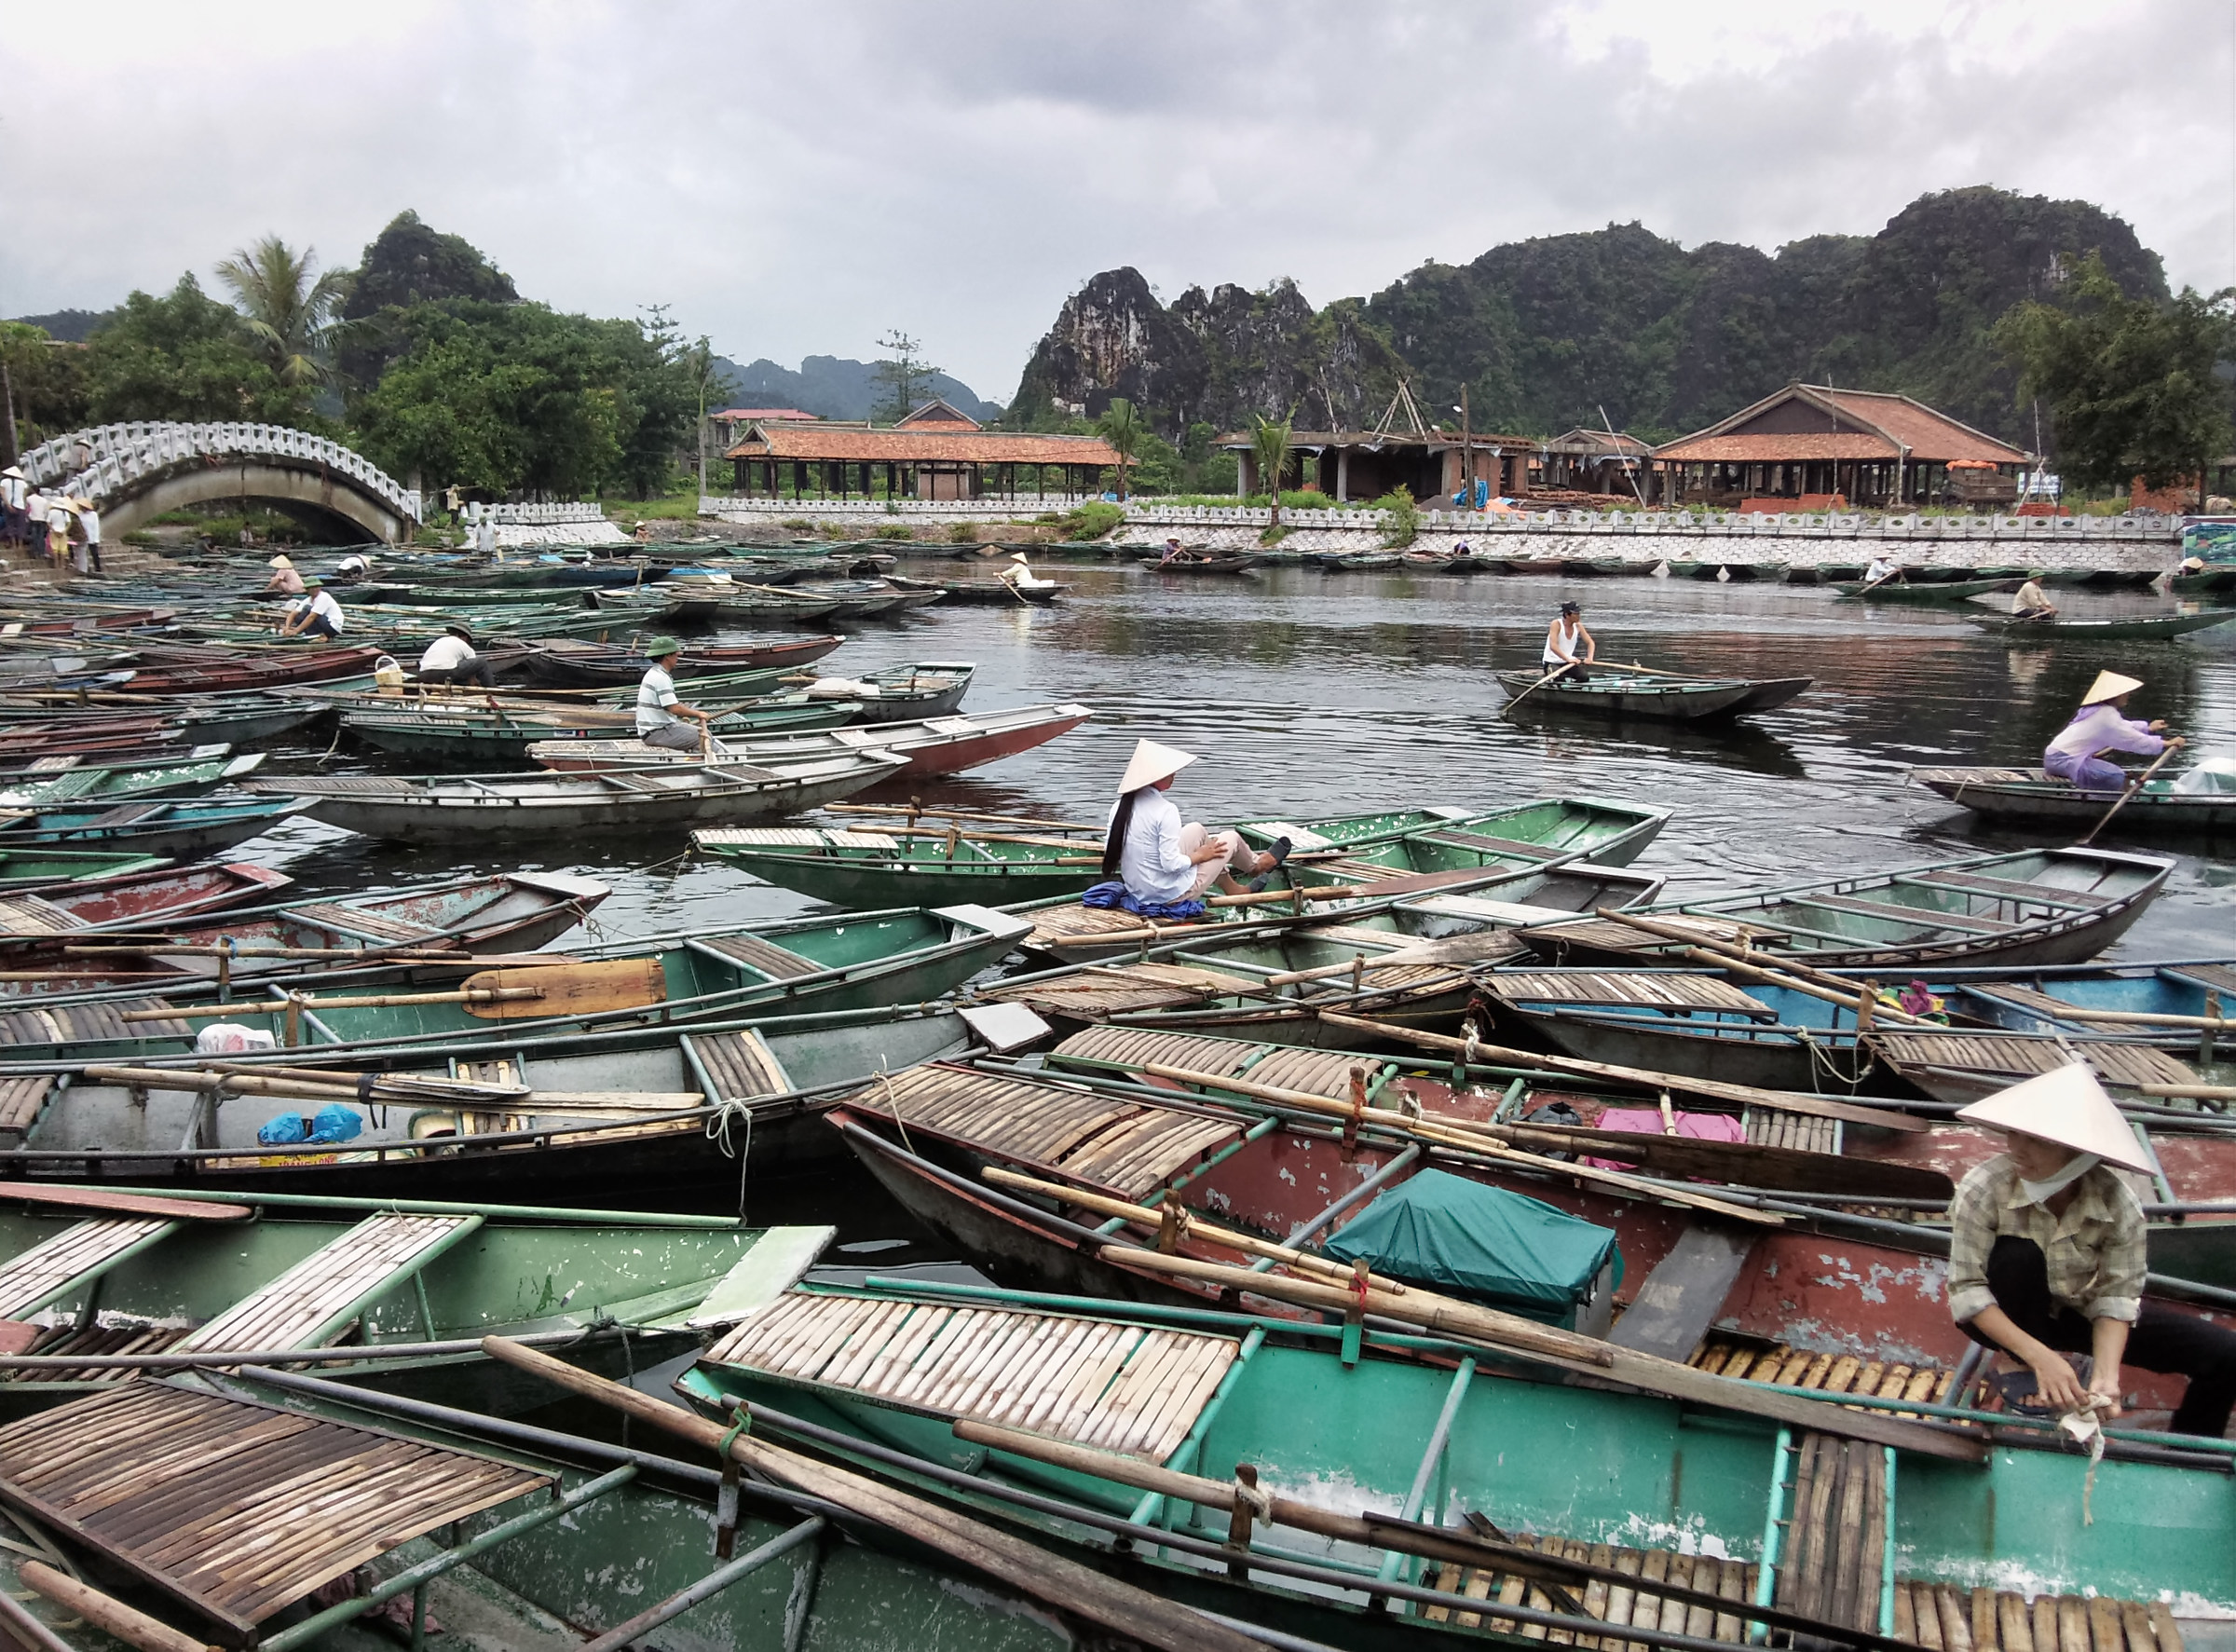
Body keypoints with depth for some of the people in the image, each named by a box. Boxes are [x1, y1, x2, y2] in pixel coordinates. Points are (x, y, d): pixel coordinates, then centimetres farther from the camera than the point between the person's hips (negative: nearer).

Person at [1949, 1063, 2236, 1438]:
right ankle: (2018, 1366, -10)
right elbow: (1966, 1291, -27)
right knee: (2017, 1254, -36)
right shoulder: (1984, 1189, -30)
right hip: (2007, 1317, -3)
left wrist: (2105, 1375, -35)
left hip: (2080, 1314, 3)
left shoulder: (2116, 1204, -23)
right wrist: (2040, 1357, -36)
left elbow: (2116, 1296, -18)